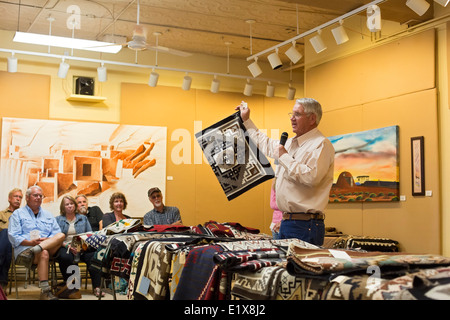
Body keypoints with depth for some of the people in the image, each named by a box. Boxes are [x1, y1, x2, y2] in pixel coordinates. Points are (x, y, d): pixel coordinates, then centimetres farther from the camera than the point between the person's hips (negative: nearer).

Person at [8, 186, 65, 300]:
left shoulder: (48, 215, 27)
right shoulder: (18, 214, 14)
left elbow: (57, 234, 16)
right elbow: (13, 237, 1)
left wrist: (48, 240, -7)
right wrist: (30, 242, -13)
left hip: (49, 247, 4)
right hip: (24, 250, -4)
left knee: (61, 235, -24)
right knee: (43, 253, -37)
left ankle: (37, 249, -43)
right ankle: (45, 291, -41)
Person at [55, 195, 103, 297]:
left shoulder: (83, 218, 22)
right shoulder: (58, 219, 16)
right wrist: (66, 245, -14)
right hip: (65, 247, -1)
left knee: (92, 256, -32)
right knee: (65, 257, -39)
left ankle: (96, 287, -31)